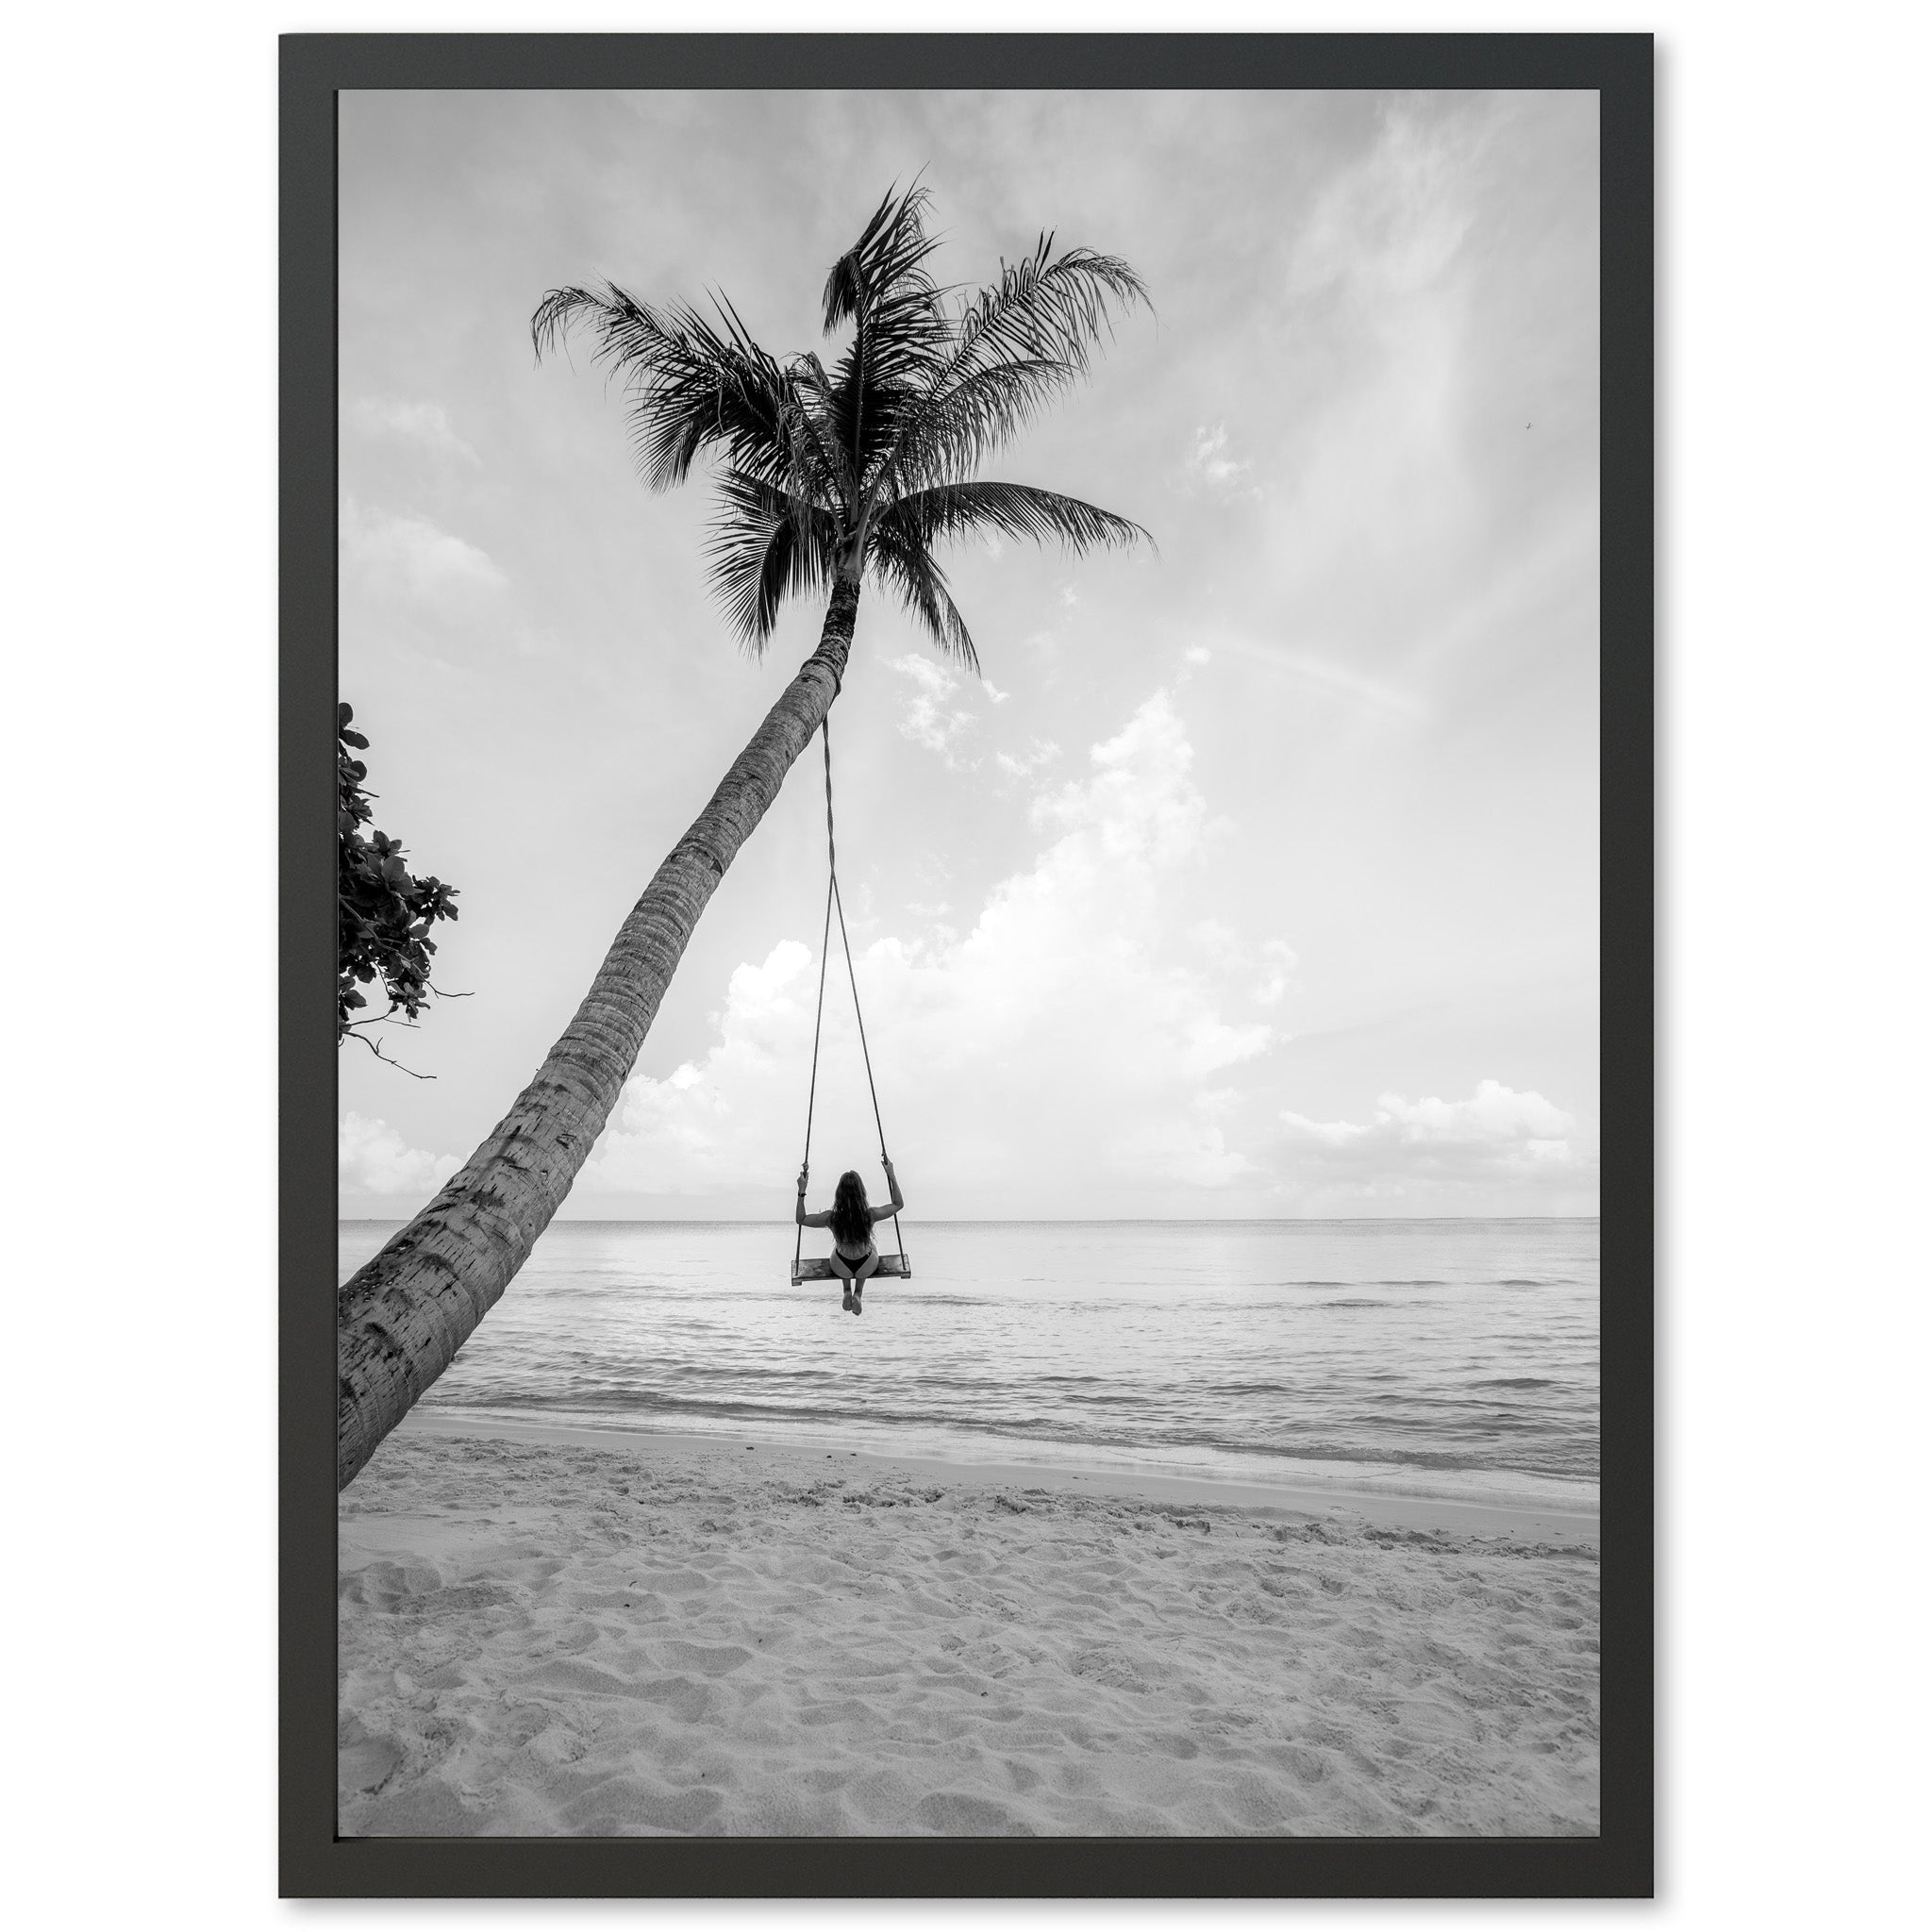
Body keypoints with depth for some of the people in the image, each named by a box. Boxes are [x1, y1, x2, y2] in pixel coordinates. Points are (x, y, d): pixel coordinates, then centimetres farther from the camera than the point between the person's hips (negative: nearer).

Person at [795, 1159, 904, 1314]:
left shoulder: (831, 1217, -29)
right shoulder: (870, 1214, -29)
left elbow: (800, 1219, -12)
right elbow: (898, 1204, -11)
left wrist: (802, 1191, -12)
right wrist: (892, 1175, -9)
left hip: (841, 1269, 1)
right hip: (867, 1268, 0)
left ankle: (847, 1291, 33)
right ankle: (858, 1294, 29)